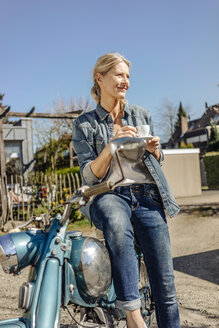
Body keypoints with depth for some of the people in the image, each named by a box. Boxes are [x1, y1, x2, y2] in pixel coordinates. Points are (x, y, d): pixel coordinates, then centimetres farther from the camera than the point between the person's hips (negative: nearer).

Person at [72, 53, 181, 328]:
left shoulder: (142, 115, 15)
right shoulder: (85, 124, 4)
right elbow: (90, 177, -3)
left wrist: (154, 150, 1)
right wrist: (112, 145, -17)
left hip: (146, 195, 3)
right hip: (109, 194, -3)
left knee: (165, 286, -5)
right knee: (118, 225, -40)